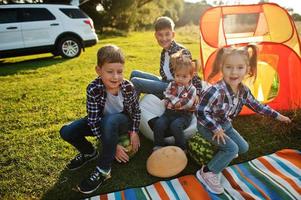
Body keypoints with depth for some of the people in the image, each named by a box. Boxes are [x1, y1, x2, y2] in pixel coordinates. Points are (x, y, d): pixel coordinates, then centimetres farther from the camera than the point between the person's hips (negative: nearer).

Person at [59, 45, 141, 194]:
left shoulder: (128, 87, -25)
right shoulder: (93, 89, -27)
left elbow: (136, 110, -6)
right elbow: (93, 120, -25)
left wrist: (134, 132, -10)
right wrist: (112, 146, -26)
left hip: (122, 121, -2)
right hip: (102, 122, 2)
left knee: (109, 121, -39)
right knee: (66, 132, -15)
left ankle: (103, 170, -20)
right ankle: (89, 153, 15)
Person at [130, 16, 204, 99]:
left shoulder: (181, 51, -19)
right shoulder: (164, 52, 5)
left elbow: (193, 76, -19)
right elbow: (165, 75, 12)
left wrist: (197, 94, -24)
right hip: (166, 83, 9)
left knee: (135, 82, -15)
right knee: (134, 74, 13)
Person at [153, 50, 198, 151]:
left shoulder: (191, 89, -3)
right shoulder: (171, 85, 9)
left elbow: (188, 104, -15)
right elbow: (166, 99, 4)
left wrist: (173, 100, -10)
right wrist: (179, 101, -9)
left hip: (184, 115, -4)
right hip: (170, 112, 4)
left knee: (175, 125, -31)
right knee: (159, 124, -21)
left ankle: (181, 148, -10)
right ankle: (158, 146, -5)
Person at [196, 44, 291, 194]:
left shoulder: (243, 90, -11)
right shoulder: (216, 91, -36)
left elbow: (256, 105, 8)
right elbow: (201, 112, -32)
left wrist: (277, 115, 14)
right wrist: (216, 129, -26)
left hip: (225, 124, 8)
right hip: (208, 126, -7)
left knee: (243, 148, 13)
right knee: (232, 148, -18)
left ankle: (224, 153, 40)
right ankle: (207, 173, -3)